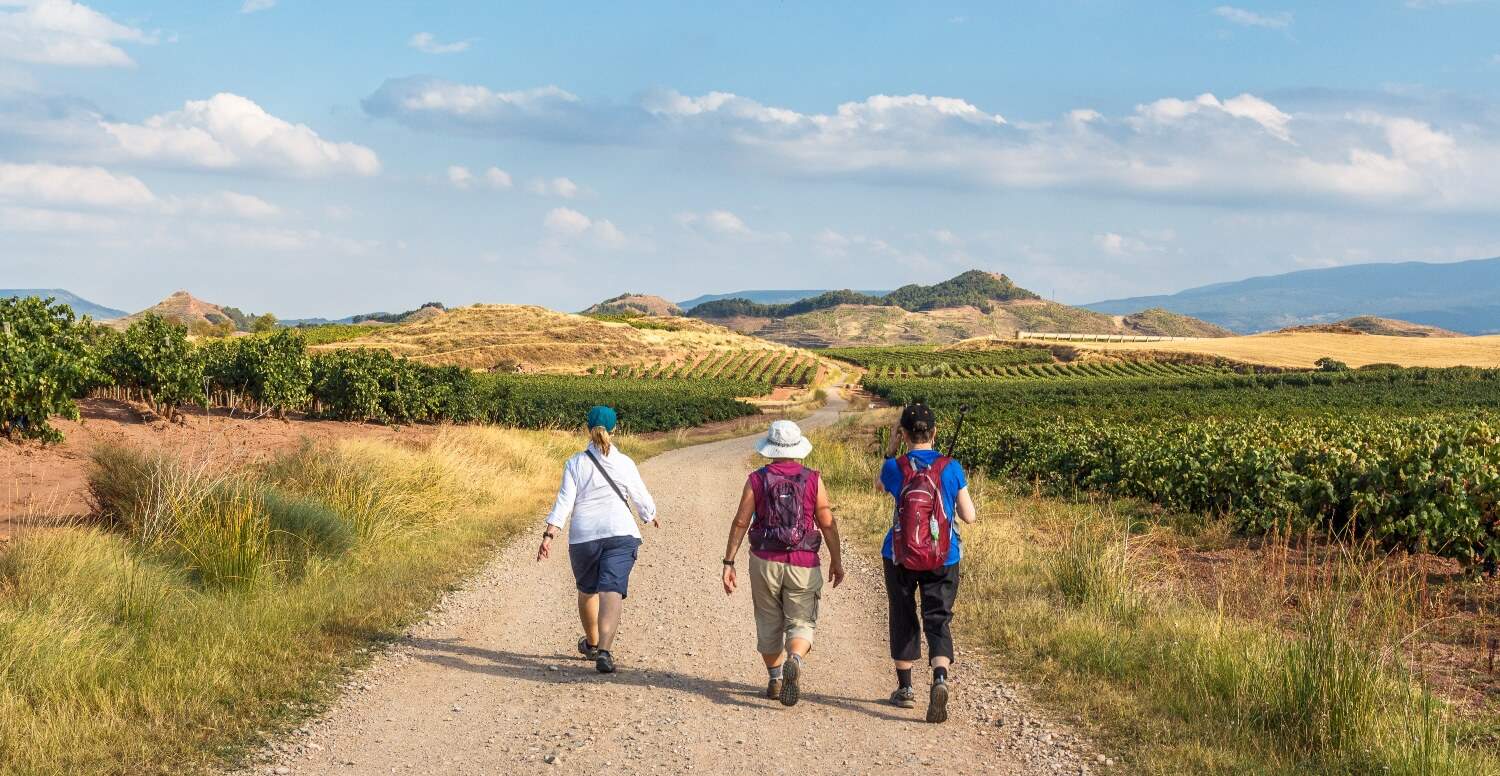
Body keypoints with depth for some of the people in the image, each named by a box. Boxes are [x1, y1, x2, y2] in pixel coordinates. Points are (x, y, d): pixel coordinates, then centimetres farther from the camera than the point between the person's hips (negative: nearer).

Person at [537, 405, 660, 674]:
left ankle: (591, 643, 39)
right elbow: (641, 498, 13)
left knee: (587, 589, 22)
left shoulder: (576, 463, 1)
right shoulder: (624, 463, 3)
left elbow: (564, 501, -7)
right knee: (612, 590, -10)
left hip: (583, 536, 1)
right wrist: (652, 516, 34)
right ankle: (604, 650, -29)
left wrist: (549, 535, -9)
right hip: (620, 533, -1)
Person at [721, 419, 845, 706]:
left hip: (765, 562, 1)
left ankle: (774, 680, 22)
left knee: (769, 623, 16)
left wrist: (729, 563, 2)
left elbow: (740, 523, -4)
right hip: (803, 565, -1)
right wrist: (836, 561, 9)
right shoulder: (813, 480, -3)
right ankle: (794, 661, -26)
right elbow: (827, 523, -2)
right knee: (802, 623, 3)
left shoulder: (757, 480, -2)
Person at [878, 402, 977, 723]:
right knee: (938, 620, 2)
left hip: (900, 557, 0)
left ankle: (905, 688, 27)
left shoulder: (895, 468, -8)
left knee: (903, 620, 16)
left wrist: (891, 447, 13)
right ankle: (940, 680, -24)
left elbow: (882, 484, 18)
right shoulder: (951, 468, -7)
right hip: (943, 560, 0)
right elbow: (969, 516, -2)